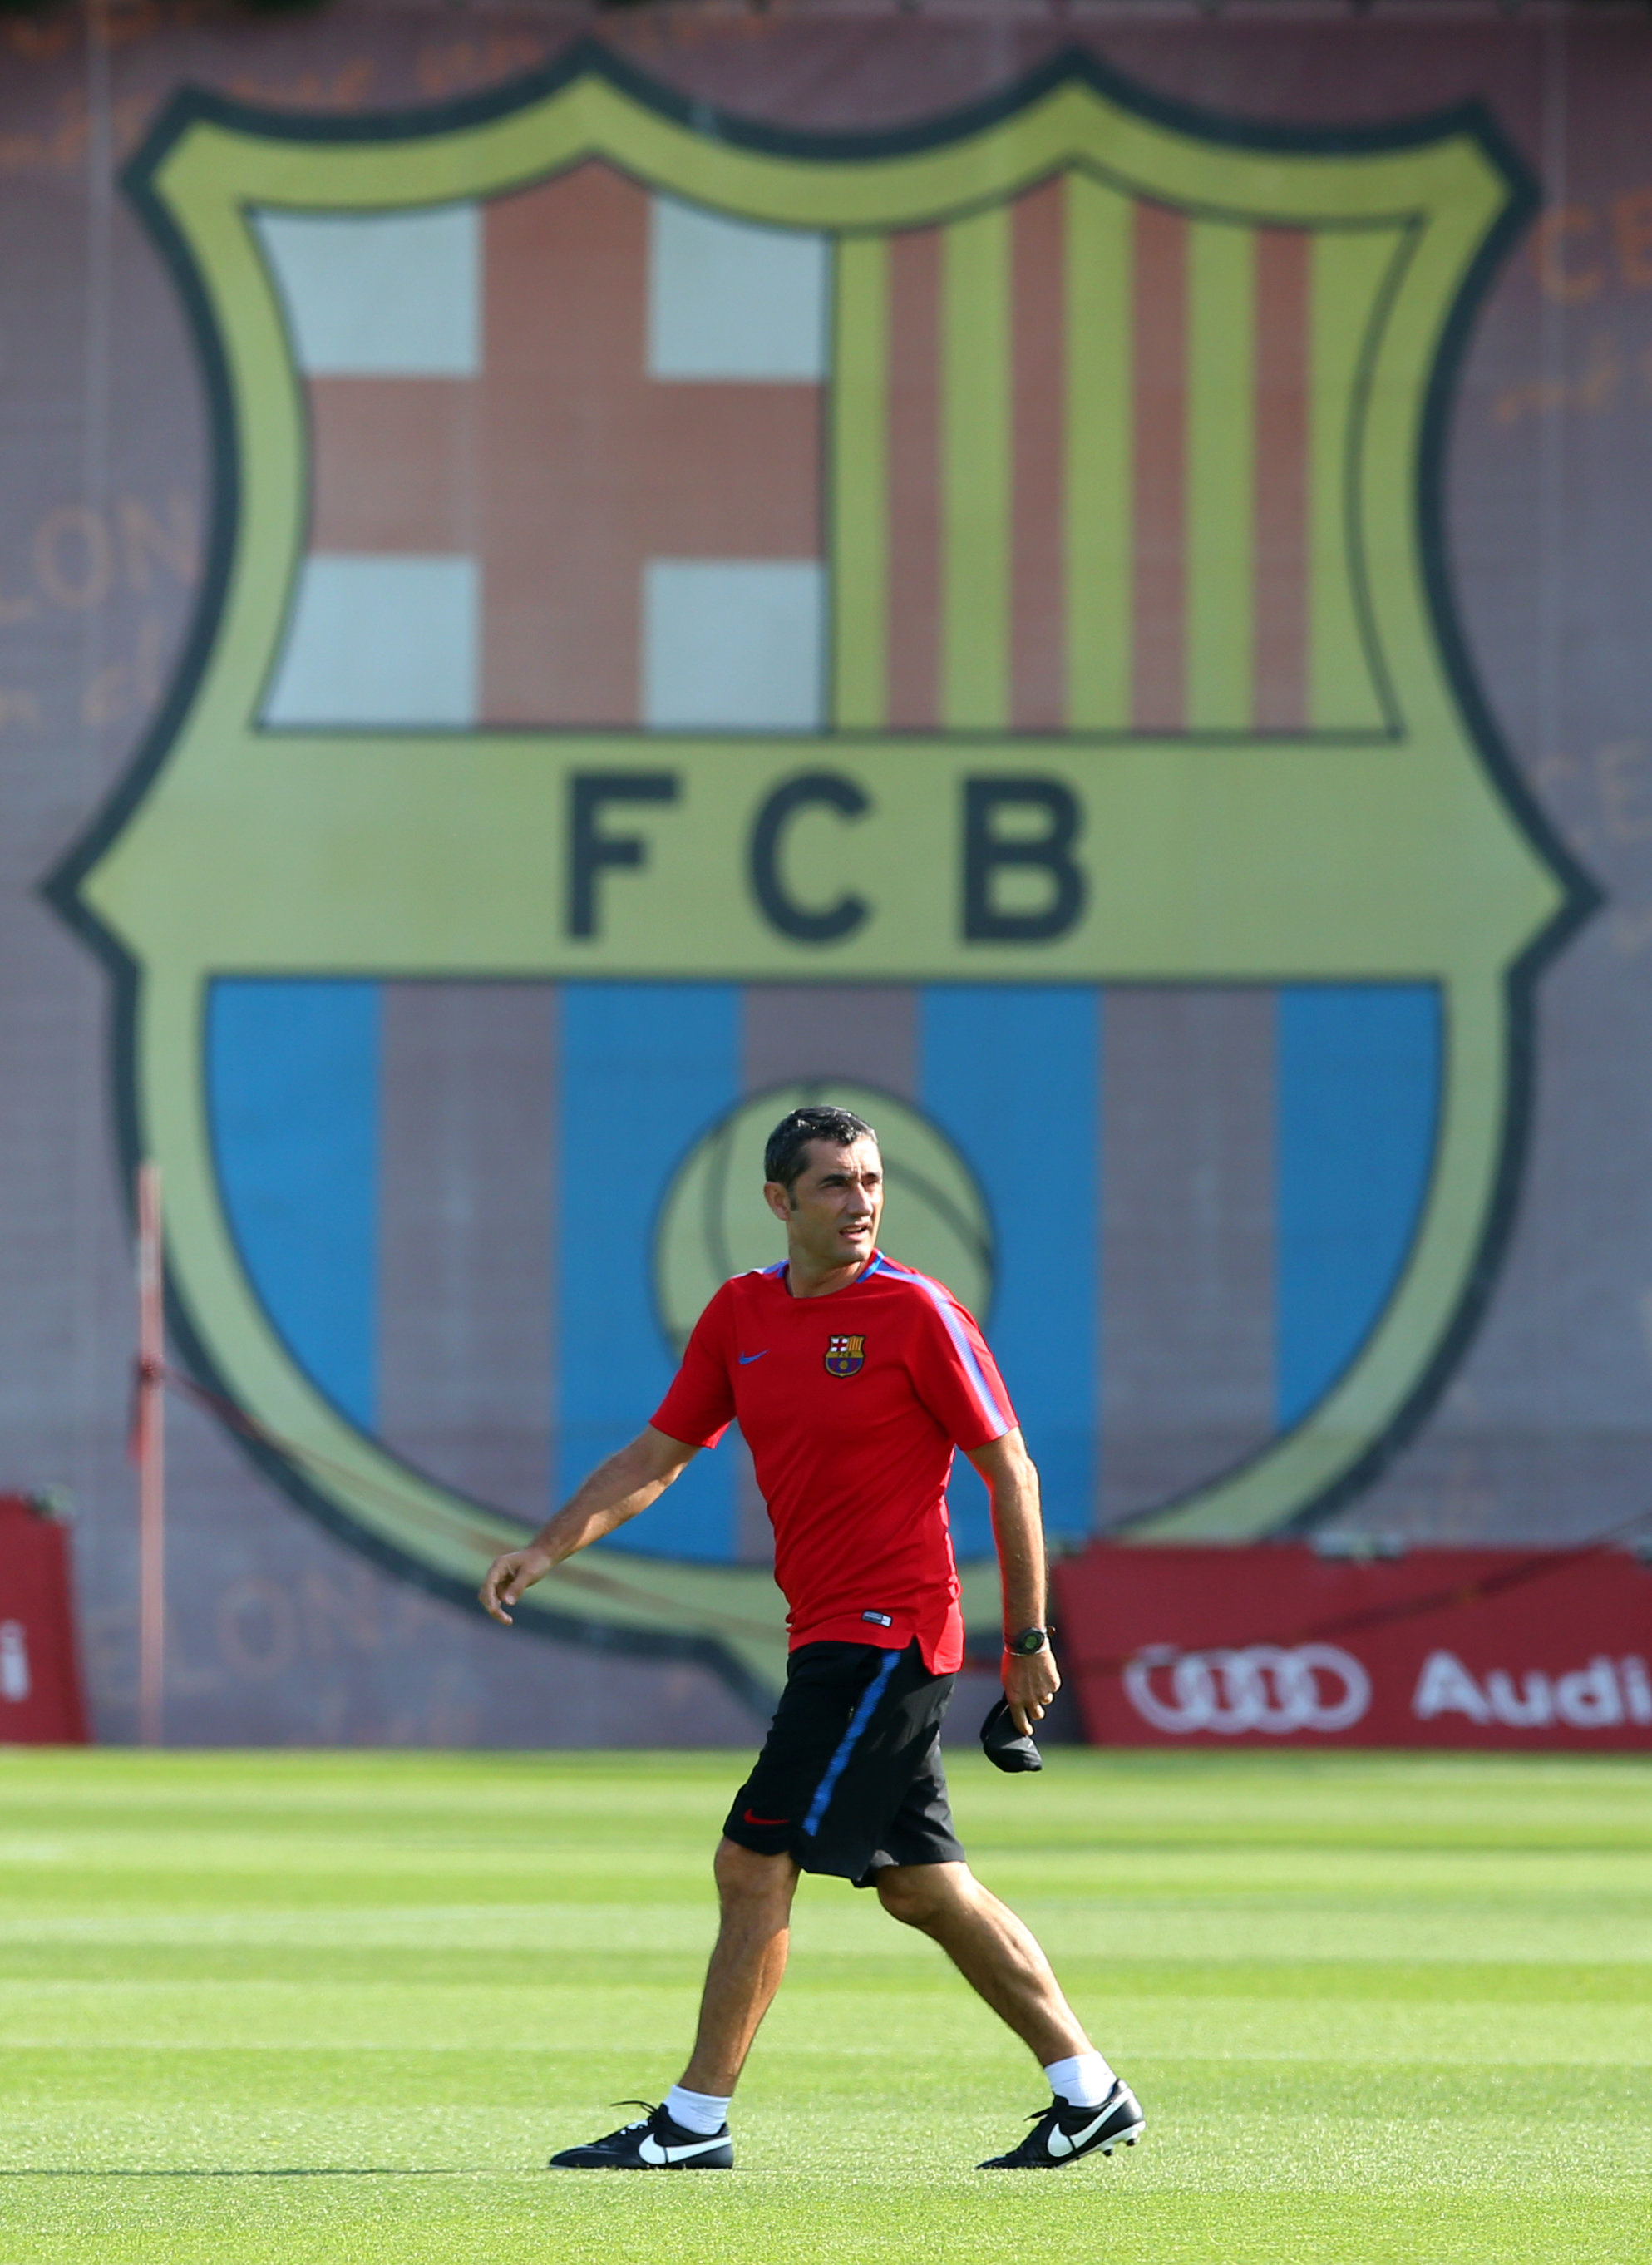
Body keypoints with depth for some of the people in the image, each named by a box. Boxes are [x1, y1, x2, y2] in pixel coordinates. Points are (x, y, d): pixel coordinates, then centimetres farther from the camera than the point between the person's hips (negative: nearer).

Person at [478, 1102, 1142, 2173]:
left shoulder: (917, 1313, -10)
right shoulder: (742, 1313, 8)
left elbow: (1009, 1471, -6)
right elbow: (656, 1455, 13)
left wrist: (1029, 1639, -8)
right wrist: (550, 1545, -1)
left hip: (887, 1631, -7)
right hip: (829, 1634, 7)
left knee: (756, 1863, -8)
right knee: (924, 1889, 11)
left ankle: (694, 2123, -2)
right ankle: (1089, 2092, 19)